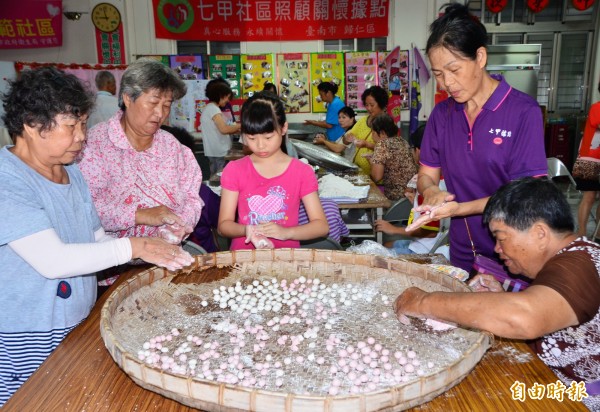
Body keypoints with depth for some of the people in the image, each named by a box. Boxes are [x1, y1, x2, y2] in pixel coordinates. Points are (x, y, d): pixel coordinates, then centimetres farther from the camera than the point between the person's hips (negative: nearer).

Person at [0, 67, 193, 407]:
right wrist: (134, 247, -23)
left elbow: (96, 239, 9)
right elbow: (52, 261, -27)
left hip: (81, 324, 7)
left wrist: (156, 253, -6)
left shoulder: (71, 172, 6)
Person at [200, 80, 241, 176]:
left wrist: (237, 130, 9)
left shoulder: (210, 108, 18)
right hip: (218, 152, -10)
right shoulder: (213, 108, -12)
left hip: (218, 151, 10)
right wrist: (240, 125, -8)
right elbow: (224, 129, -21)